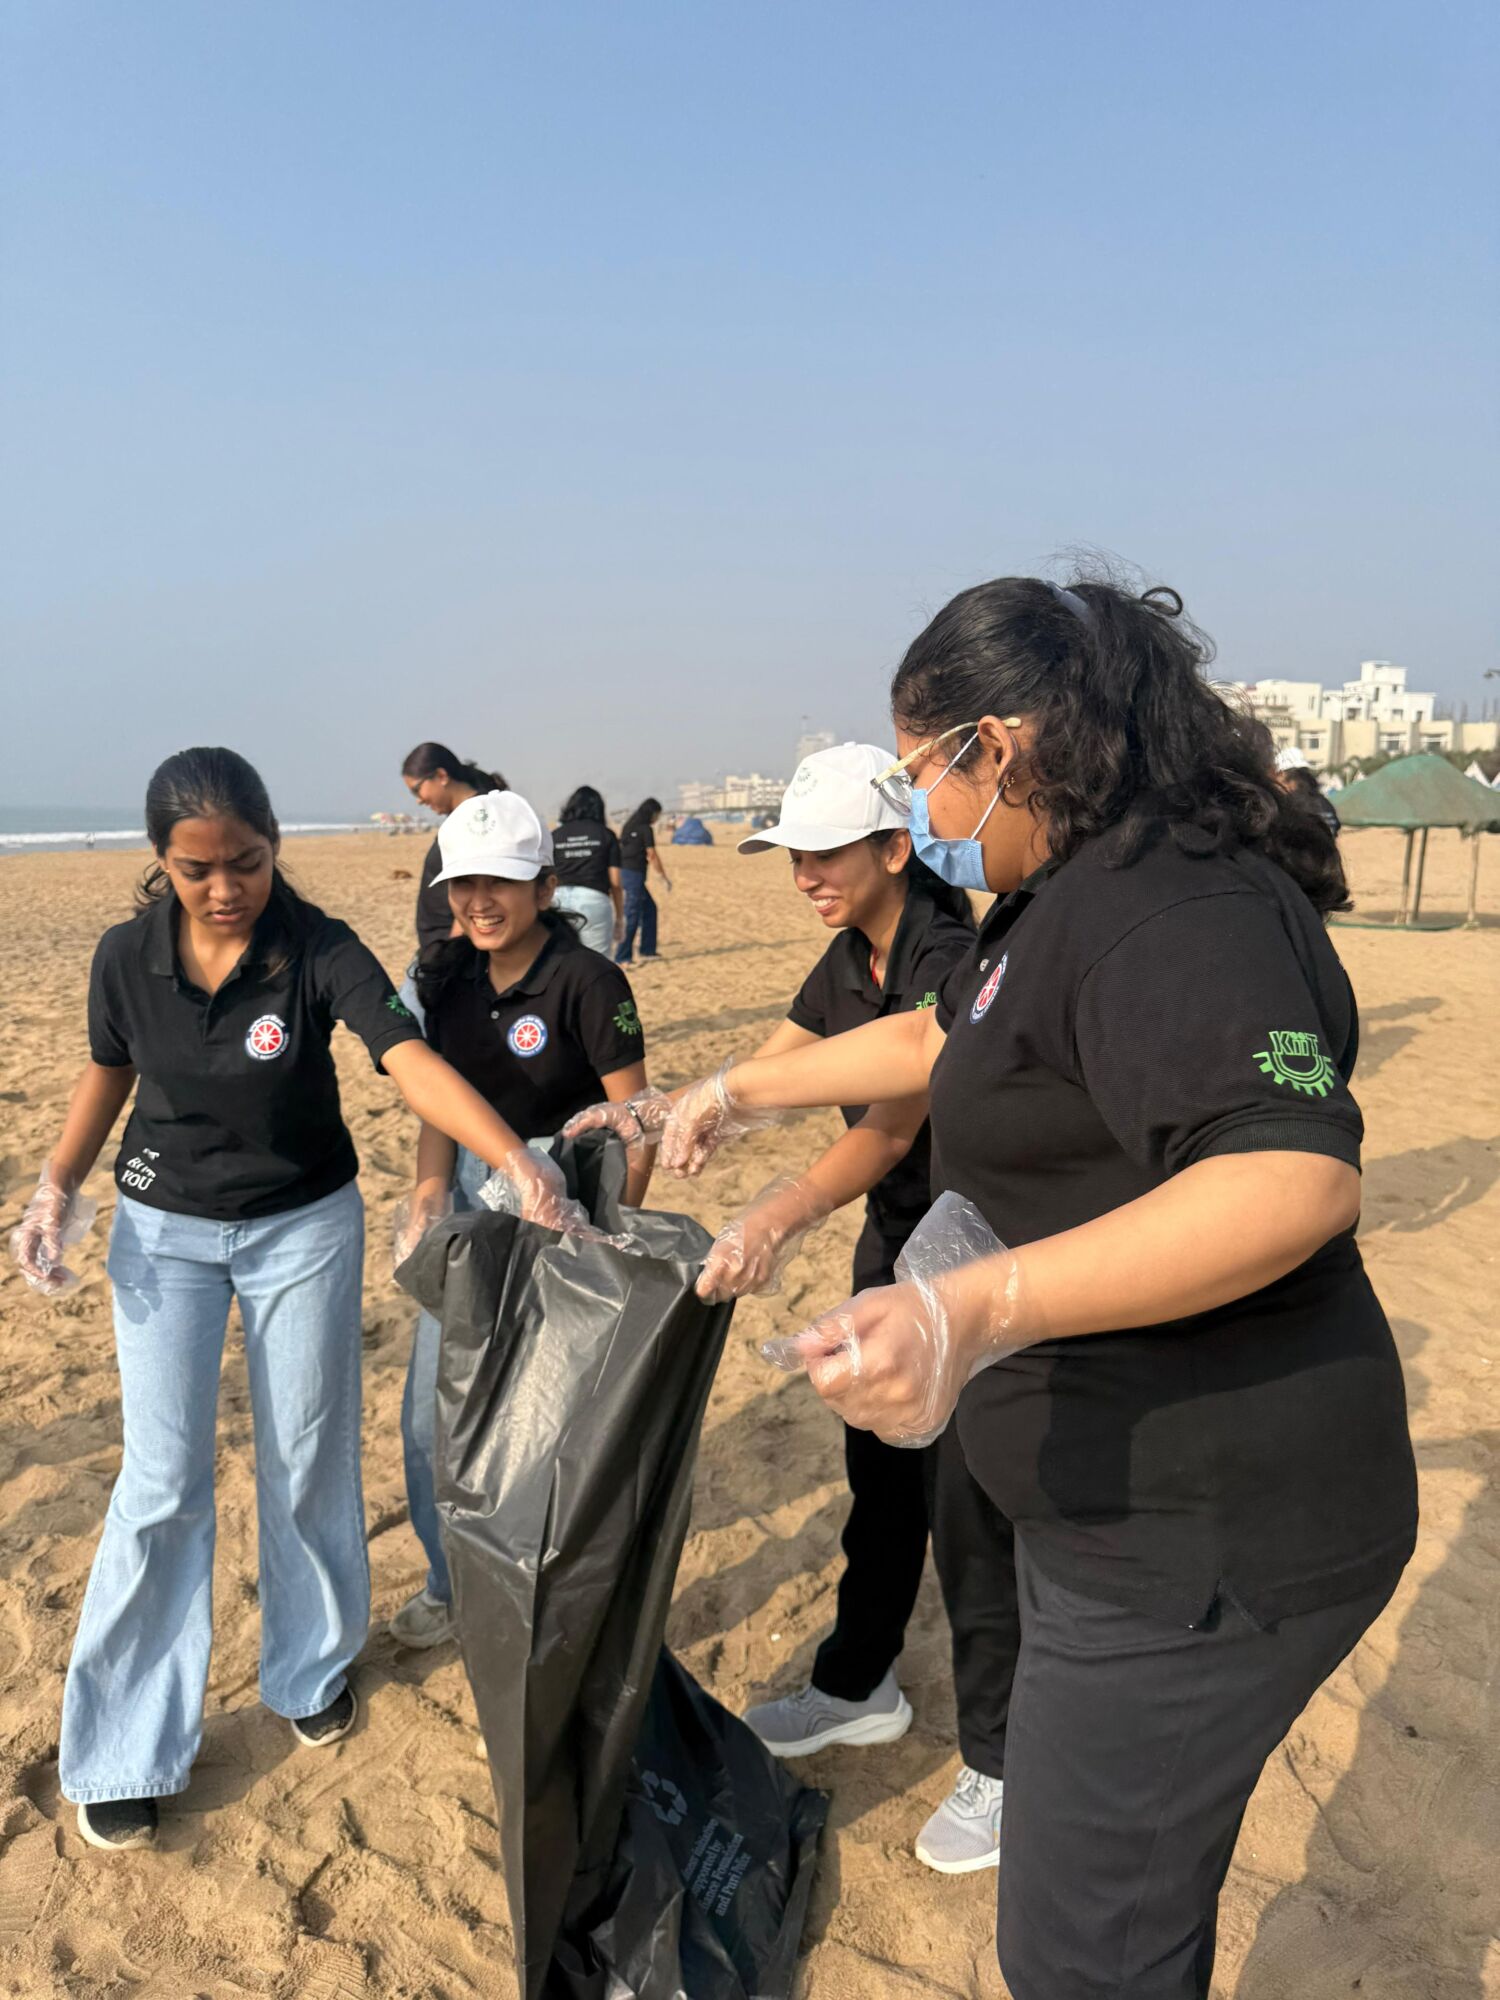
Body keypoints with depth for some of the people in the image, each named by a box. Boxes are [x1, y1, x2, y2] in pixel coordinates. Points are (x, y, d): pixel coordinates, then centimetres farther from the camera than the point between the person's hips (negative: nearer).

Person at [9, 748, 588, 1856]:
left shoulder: (321, 950, -20)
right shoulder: (128, 956, -12)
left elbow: (411, 1060, -35)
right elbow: (108, 1072, 6)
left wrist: (519, 1161, -50)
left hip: (305, 1226, -1)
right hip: (165, 1232, 1)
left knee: (309, 1461, 11)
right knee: (164, 1481, 3)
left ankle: (314, 1667, 38)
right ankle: (125, 1747, 22)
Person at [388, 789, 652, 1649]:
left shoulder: (587, 981, -19)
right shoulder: (449, 974, 0)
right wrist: (431, 1190, -7)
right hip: (472, 1192, 7)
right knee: (434, 1411, 14)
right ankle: (455, 1585, 38)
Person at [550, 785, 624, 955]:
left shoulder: (555, 835, 11)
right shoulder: (606, 835, 6)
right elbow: (615, 883, 3)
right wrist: (619, 918, 12)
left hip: (560, 899, 2)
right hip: (594, 899, -2)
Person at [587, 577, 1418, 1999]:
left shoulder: (1170, 914, -23)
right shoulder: (1067, 902, 12)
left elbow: (1297, 1178, -35)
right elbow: (939, 1038, 26)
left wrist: (982, 1309, -43)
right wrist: (745, 1089, 30)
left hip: (1203, 1538, -10)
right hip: (1125, 1499, 10)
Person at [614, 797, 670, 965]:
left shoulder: (629, 826, 13)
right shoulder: (646, 829, -10)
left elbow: (620, 851, 16)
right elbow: (652, 856, -10)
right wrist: (663, 877, 0)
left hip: (624, 872, 9)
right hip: (635, 874, -9)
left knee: (649, 908, 19)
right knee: (632, 917, -4)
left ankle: (648, 951, 23)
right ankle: (622, 958, -3)